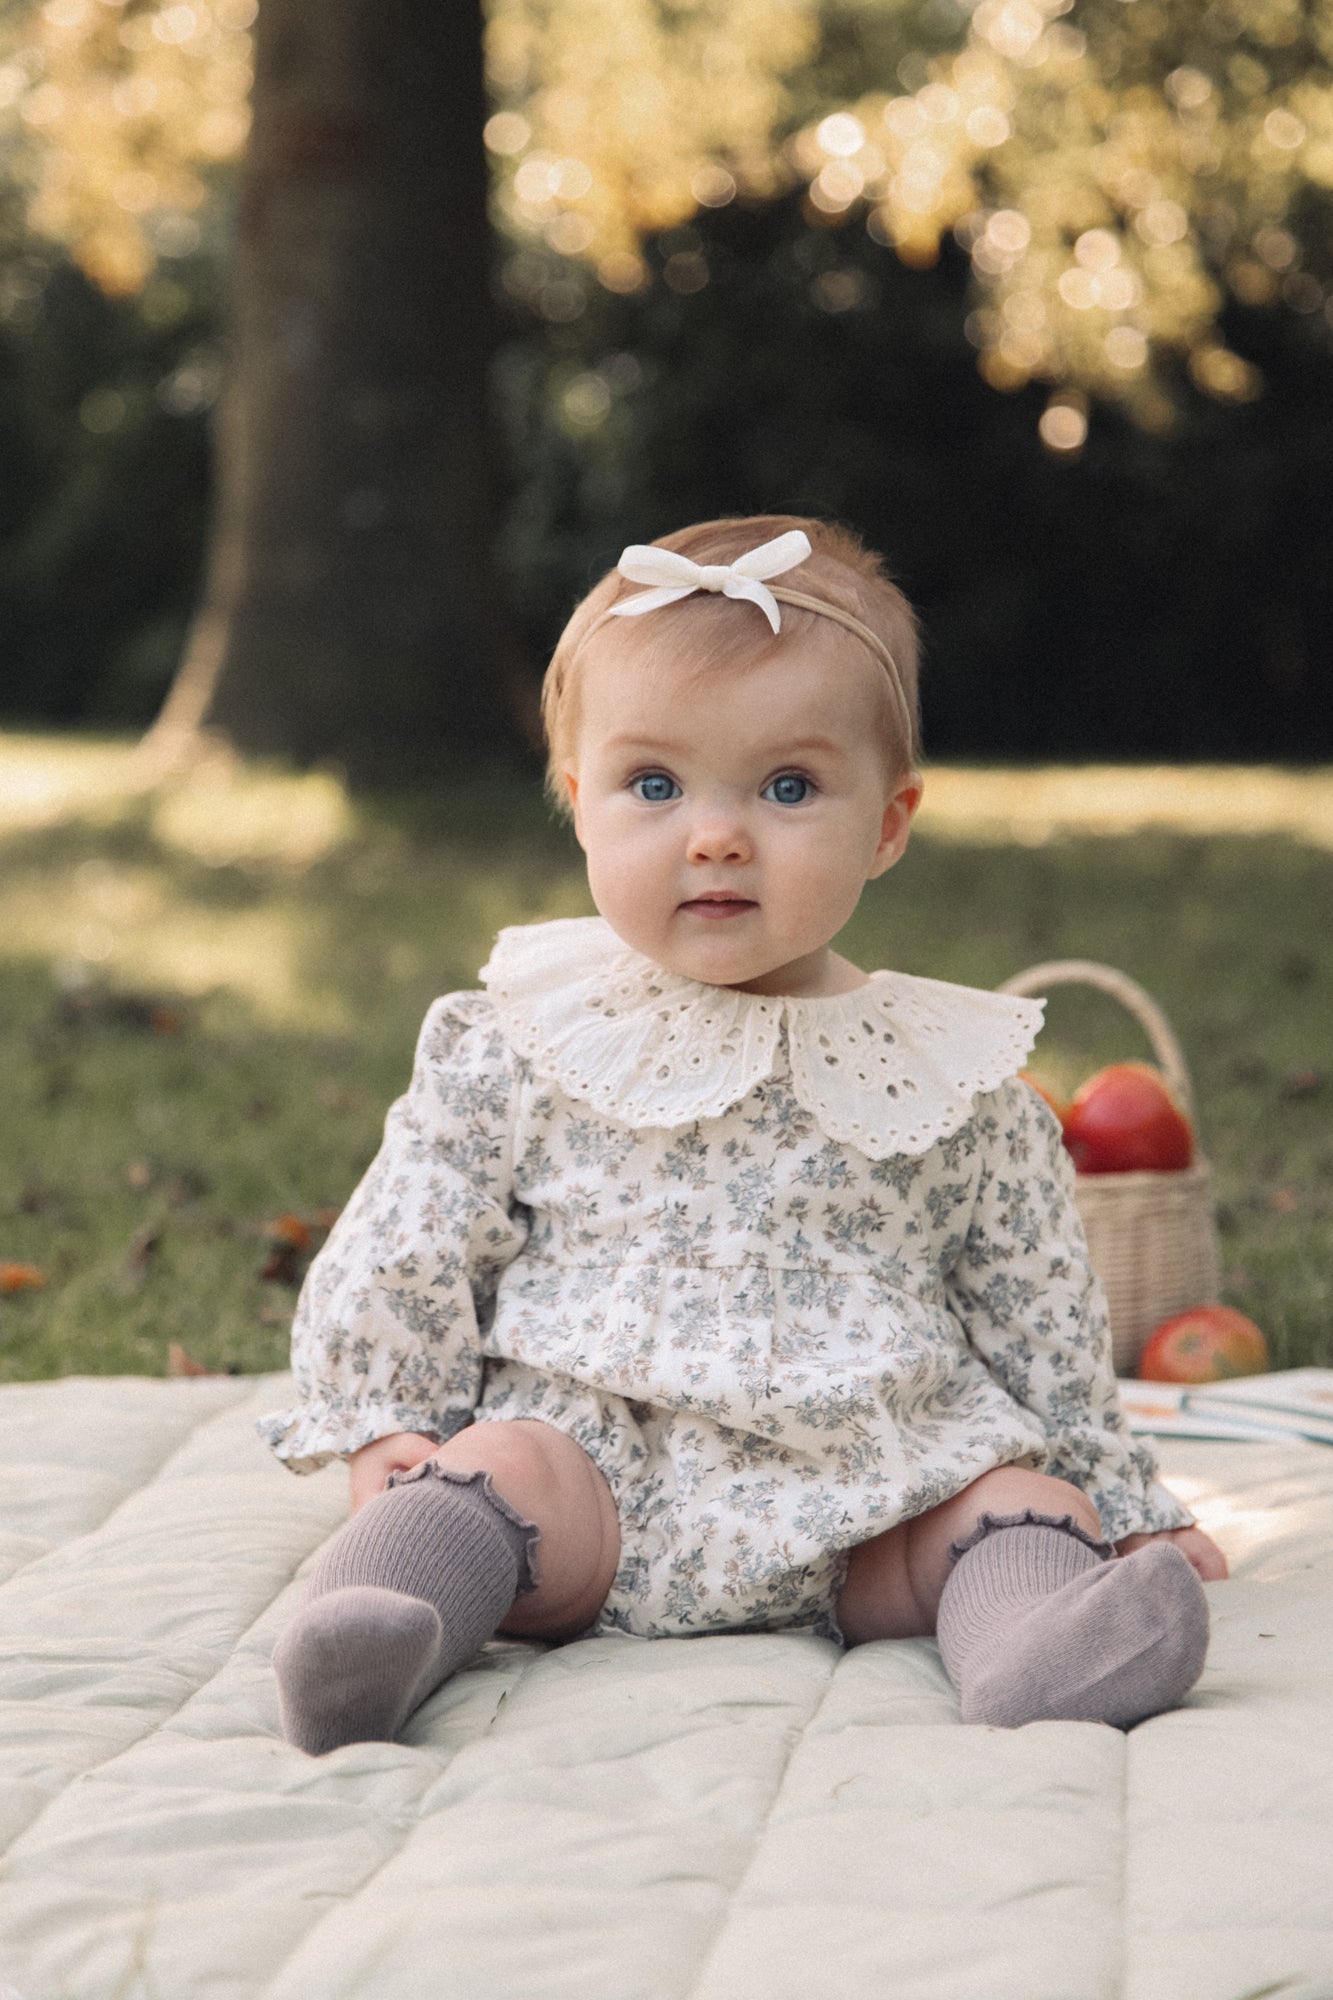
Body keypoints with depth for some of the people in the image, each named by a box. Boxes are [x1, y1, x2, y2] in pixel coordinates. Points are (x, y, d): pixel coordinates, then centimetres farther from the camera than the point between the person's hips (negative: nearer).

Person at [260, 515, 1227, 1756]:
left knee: (1015, 1501, -21)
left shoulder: (951, 1082, 9)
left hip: (865, 1512, 2)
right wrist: (380, 1429, -2)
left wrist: (1113, 1498, 18)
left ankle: (1030, 1637, -46)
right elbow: (403, 1254, 8)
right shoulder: (513, 1048, 6)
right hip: (593, 1457, -1)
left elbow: (1037, 1311, 17)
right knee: (501, 1466, -29)